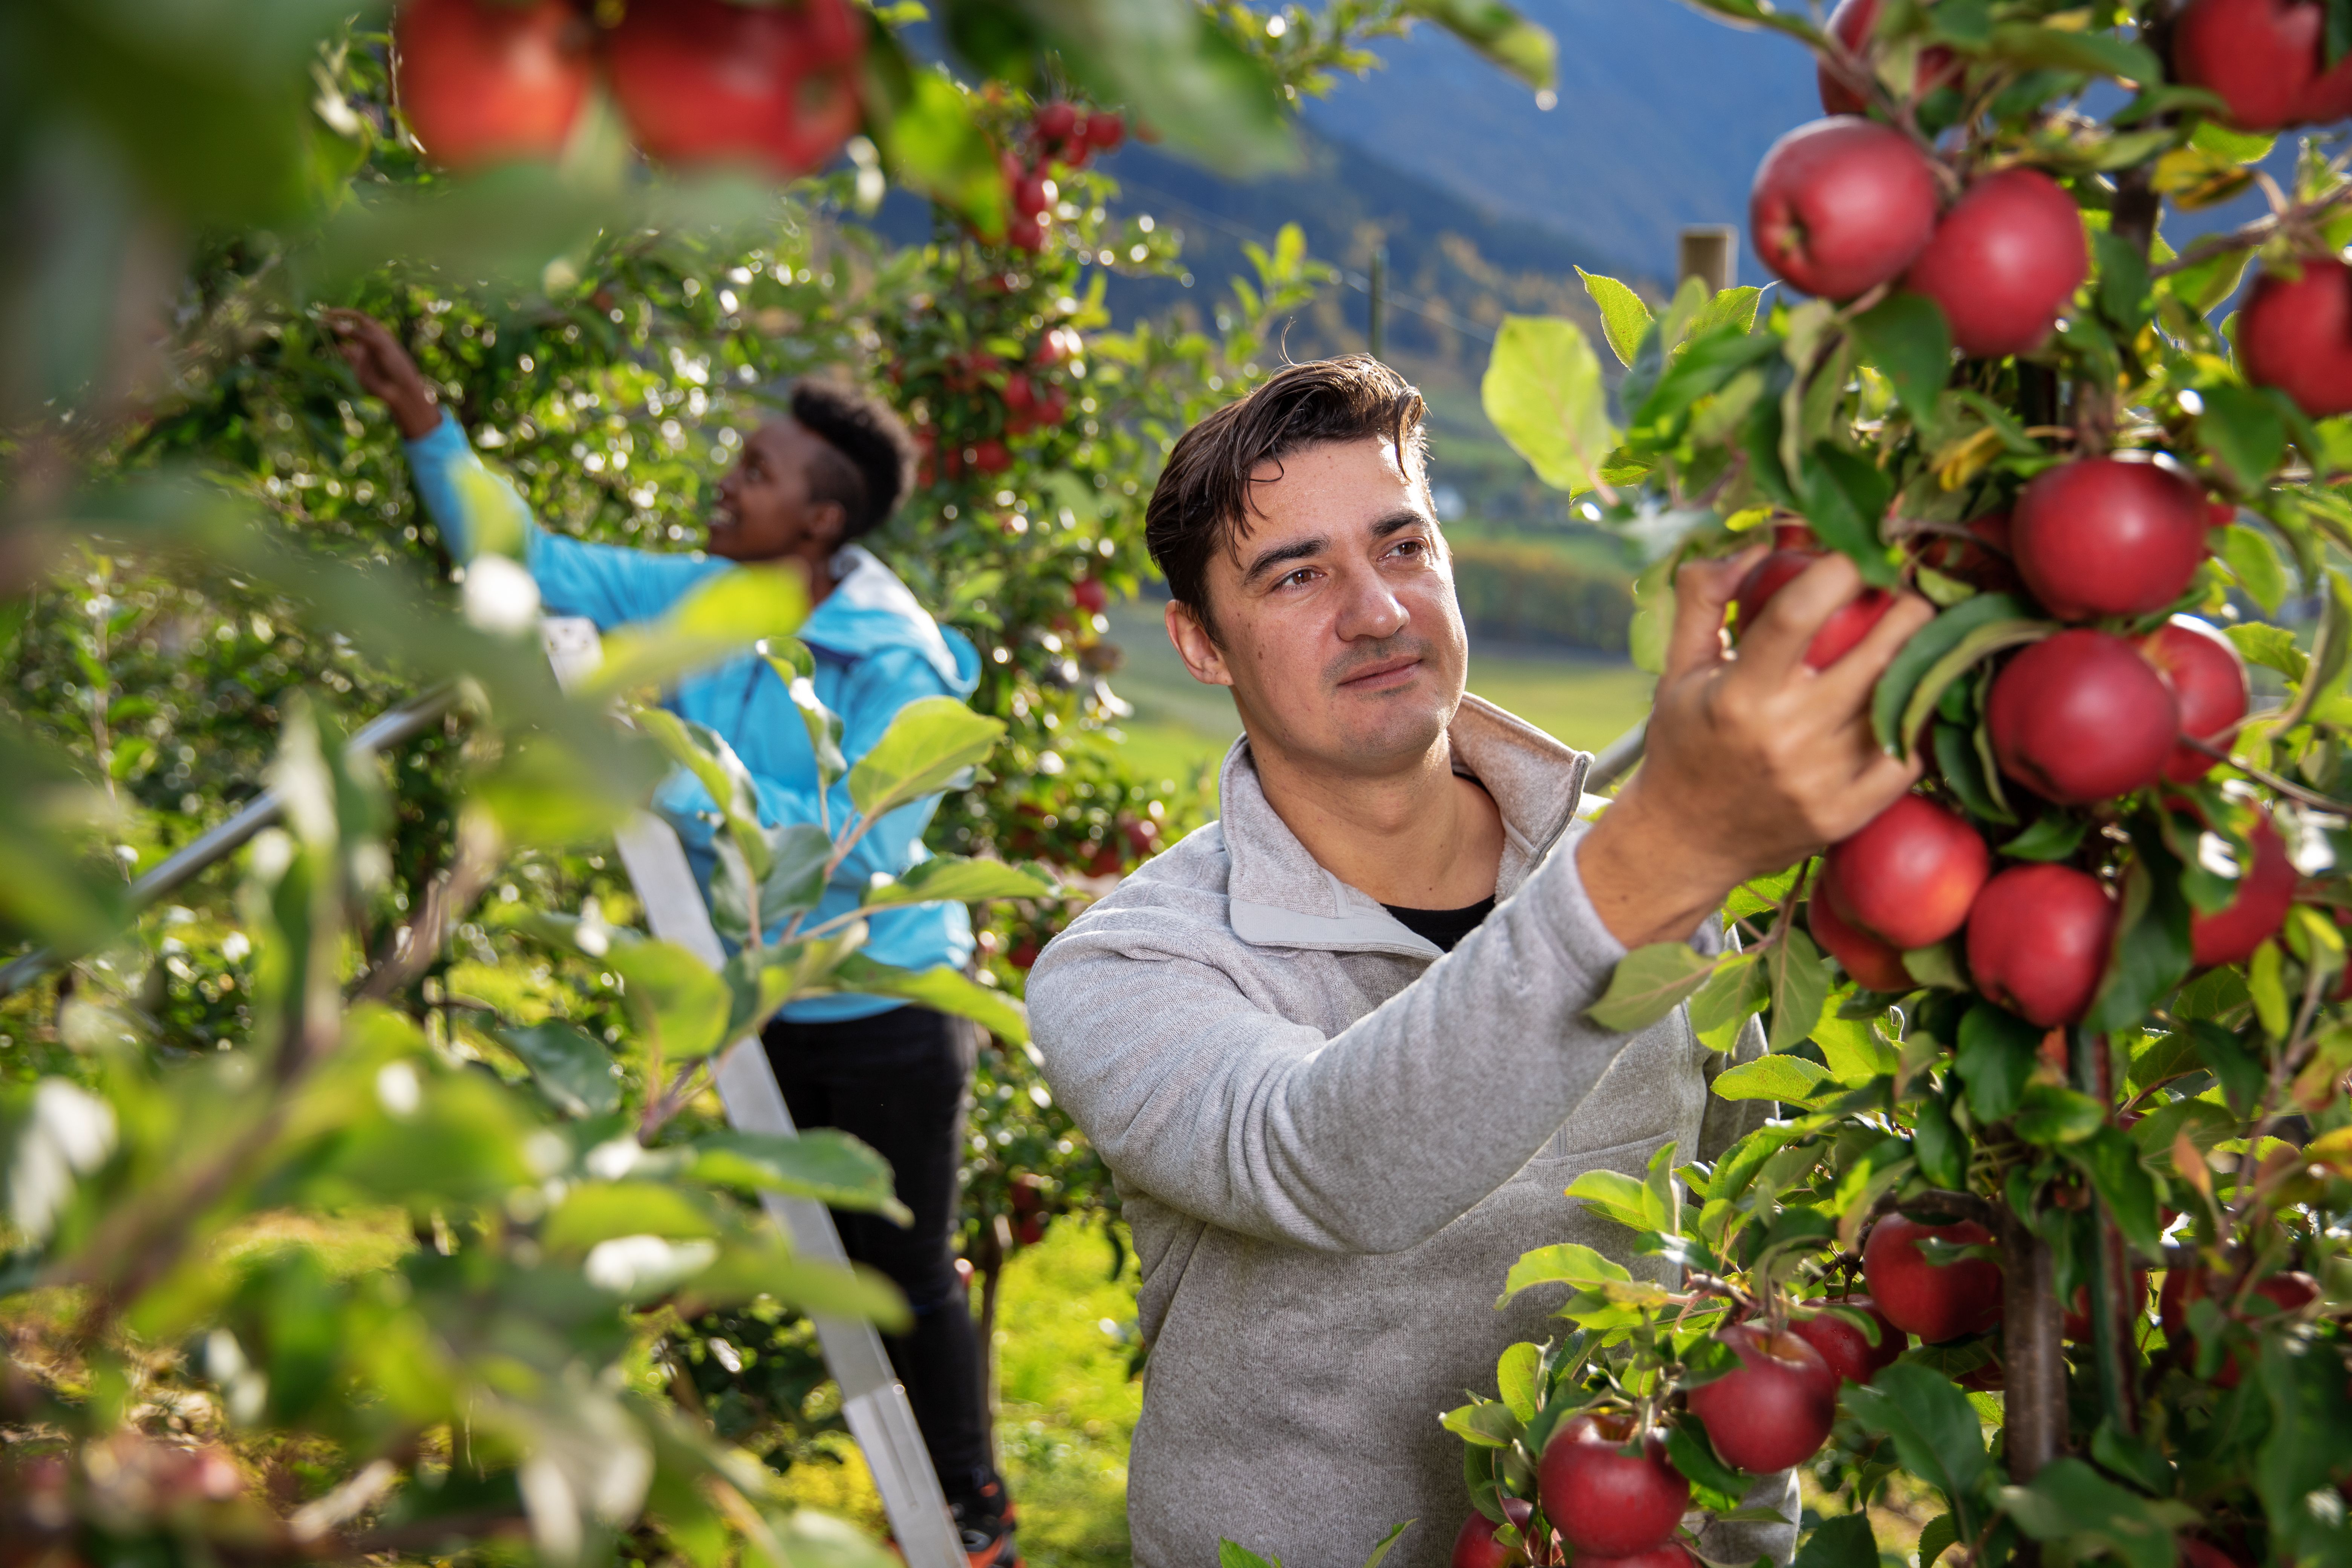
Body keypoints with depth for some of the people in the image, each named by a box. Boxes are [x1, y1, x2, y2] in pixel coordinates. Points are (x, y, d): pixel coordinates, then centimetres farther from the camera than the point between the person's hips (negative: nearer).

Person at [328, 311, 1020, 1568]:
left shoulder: (895, 668, -22)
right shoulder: (699, 601, -2)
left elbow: (861, 844, -29)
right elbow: (533, 567, 2)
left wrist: (690, 787, -31)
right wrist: (422, 422, -5)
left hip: (885, 1013, -7)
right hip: (765, 1004, 7)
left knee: (907, 1274, 2)